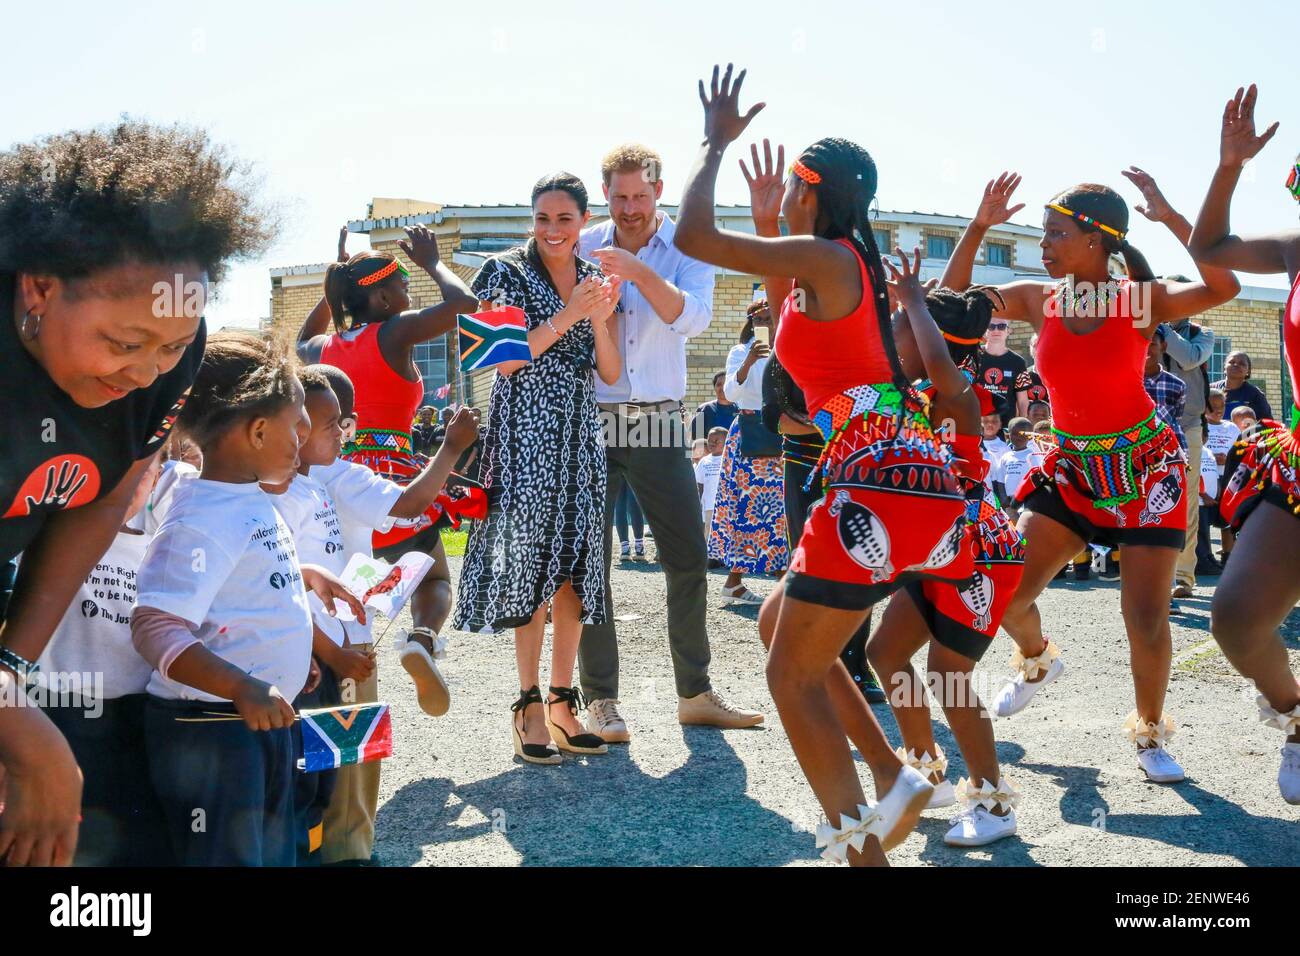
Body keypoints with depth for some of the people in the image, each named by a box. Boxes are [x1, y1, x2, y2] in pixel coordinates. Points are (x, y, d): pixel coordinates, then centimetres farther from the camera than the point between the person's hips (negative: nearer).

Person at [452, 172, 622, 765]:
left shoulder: (596, 279, 13)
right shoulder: (508, 272, -1)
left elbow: (610, 373, 8)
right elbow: (505, 360, -10)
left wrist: (599, 319, -9)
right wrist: (567, 316, -17)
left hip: (580, 436, 5)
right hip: (524, 432, -5)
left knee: (575, 566, 4)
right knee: (531, 563, -6)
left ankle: (562, 701, 12)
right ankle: (529, 706, 0)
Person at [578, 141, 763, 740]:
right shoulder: (583, 248, 2)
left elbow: (693, 318, -16)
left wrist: (638, 271, -27)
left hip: (659, 421, 1)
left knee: (688, 559, 4)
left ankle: (695, 693, 17)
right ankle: (600, 699, 9)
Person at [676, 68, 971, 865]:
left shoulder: (823, 255, -8)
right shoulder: (847, 265, 19)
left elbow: (693, 237, -11)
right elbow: (792, 326, 38)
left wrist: (717, 143, 4)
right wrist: (768, 227, 33)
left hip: (879, 482, -10)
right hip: (907, 477, 10)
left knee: (793, 675, 0)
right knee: (780, 625, 22)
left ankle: (860, 846, 5)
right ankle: (894, 781, 19)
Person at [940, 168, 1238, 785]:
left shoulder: (1143, 298, -14)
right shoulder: (1040, 300, -3)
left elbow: (1222, 289, -31)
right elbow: (951, 299, -1)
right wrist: (979, 226, -10)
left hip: (1146, 467, -4)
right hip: (1072, 468, 4)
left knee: (1146, 619, -7)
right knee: (1004, 595, -3)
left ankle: (1150, 734, 19)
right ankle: (1037, 661, 32)